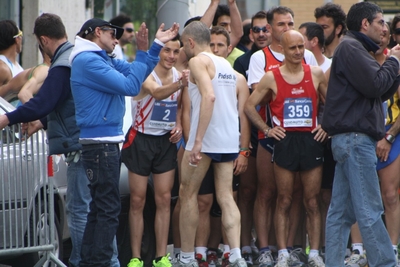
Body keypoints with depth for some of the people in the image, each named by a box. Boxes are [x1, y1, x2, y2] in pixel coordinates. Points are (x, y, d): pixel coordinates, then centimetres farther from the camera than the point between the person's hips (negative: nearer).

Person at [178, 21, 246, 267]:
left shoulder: (199, 61, -7)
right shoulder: (226, 64, 17)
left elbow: (209, 96, -22)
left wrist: (197, 141, -25)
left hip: (206, 138, -7)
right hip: (230, 140, 7)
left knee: (188, 194, 6)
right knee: (226, 196, 3)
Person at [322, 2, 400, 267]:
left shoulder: (356, 49, 23)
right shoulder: (351, 48, -9)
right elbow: (375, 85, -19)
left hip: (350, 138, 11)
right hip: (355, 136, -11)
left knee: (342, 212, 7)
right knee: (370, 211, -9)